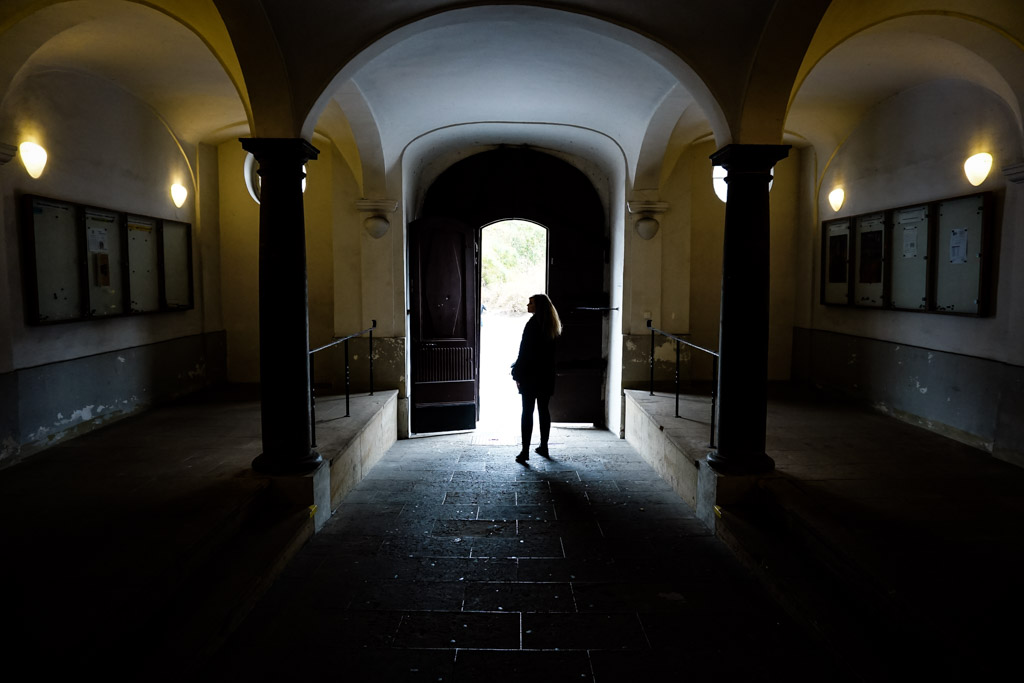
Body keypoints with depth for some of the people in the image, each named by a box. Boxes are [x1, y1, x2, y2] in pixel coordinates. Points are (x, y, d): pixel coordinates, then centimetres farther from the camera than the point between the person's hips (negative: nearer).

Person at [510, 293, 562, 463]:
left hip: (530, 375, -7)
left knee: (527, 412, -3)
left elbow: (524, 352, -15)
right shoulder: (553, 326, 7)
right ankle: (544, 446, 21)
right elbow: (553, 352, 12)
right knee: (544, 410, 14)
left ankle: (525, 451, -3)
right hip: (547, 375, 7)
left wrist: (517, 374, -9)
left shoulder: (532, 325, -15)